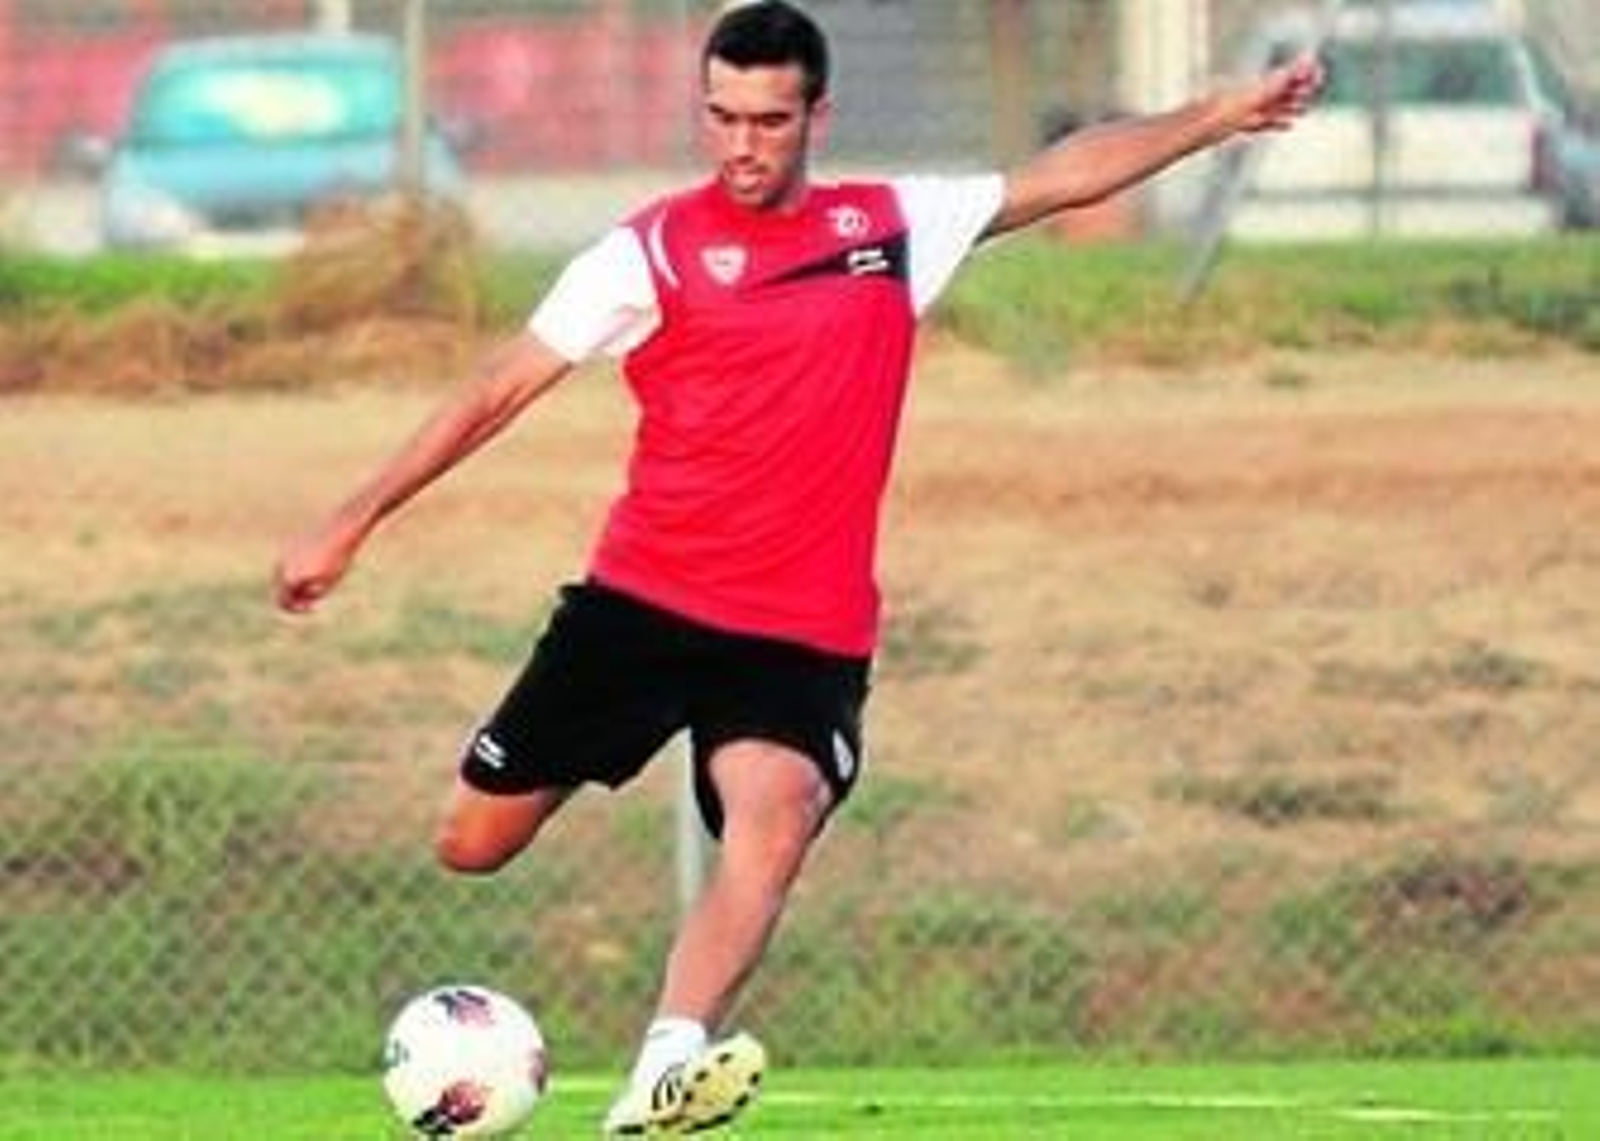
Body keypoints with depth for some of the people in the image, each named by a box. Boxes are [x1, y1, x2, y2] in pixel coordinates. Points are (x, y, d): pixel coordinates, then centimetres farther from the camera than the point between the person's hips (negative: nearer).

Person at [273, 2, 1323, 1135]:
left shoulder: (894, 229, 9)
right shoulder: (654, 250, -1)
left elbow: (1067, 175, 18)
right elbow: (501, 390, 1)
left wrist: (1223, 113, 15)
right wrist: (349, 525, -1)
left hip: (804, 635, 0)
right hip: (641, 602, 0)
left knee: (776, 821, -29)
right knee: (474, 847, 1)